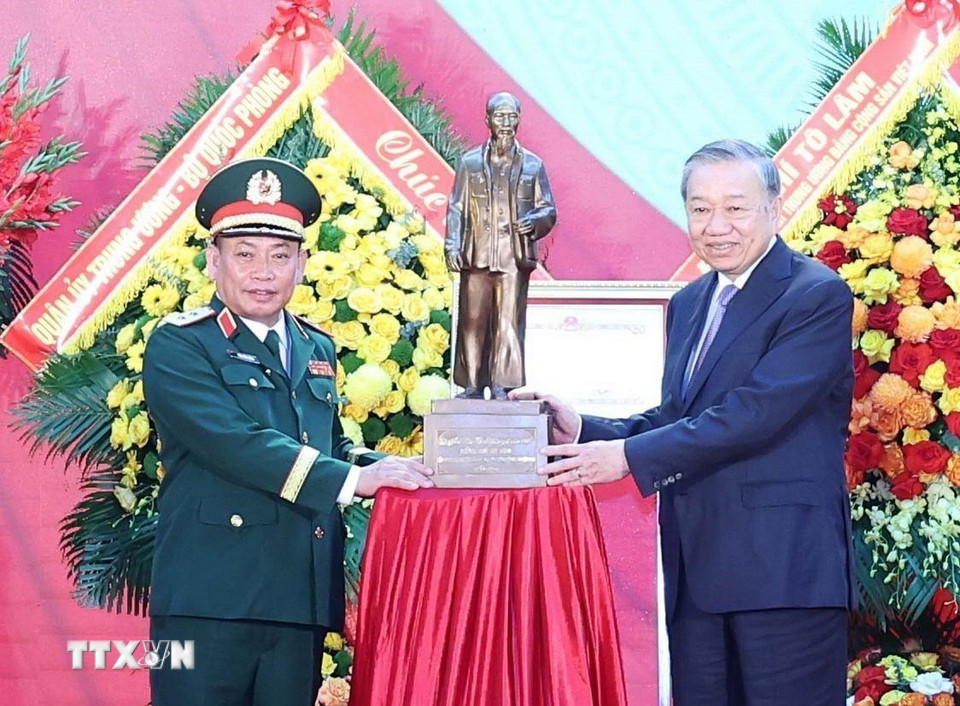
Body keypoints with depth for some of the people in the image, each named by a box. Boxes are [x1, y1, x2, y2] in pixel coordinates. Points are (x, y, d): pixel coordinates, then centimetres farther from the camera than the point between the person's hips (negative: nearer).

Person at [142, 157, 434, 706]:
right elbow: (236, 444, -16)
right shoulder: (179, 346, -4)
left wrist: (390, 470, 0)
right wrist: (354, 479, -20)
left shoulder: (317, 350, 18)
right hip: (209, 602, -6)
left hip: (302, 601, 6)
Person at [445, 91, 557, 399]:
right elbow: (456, 208, 9)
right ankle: (473, 383, 9)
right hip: (476, 256, 1)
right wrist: (453, 246, -3)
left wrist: (534, 222, -11)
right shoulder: (470, 162, 11)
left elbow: (548, 210, 12)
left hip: (514, 257, -1)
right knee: (472, 321, 1)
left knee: (508, 322, -6)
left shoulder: (532, 164, 11)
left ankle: (502, 385, -4)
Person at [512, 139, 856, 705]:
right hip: (696, 569, 8)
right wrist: (582, 431, -1)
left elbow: (756, 413, -18)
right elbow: (674, 420, 16)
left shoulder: (819, 296, -8)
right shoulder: (688, 305, 18)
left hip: (783, 568, -7)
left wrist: (628, 456, -18)